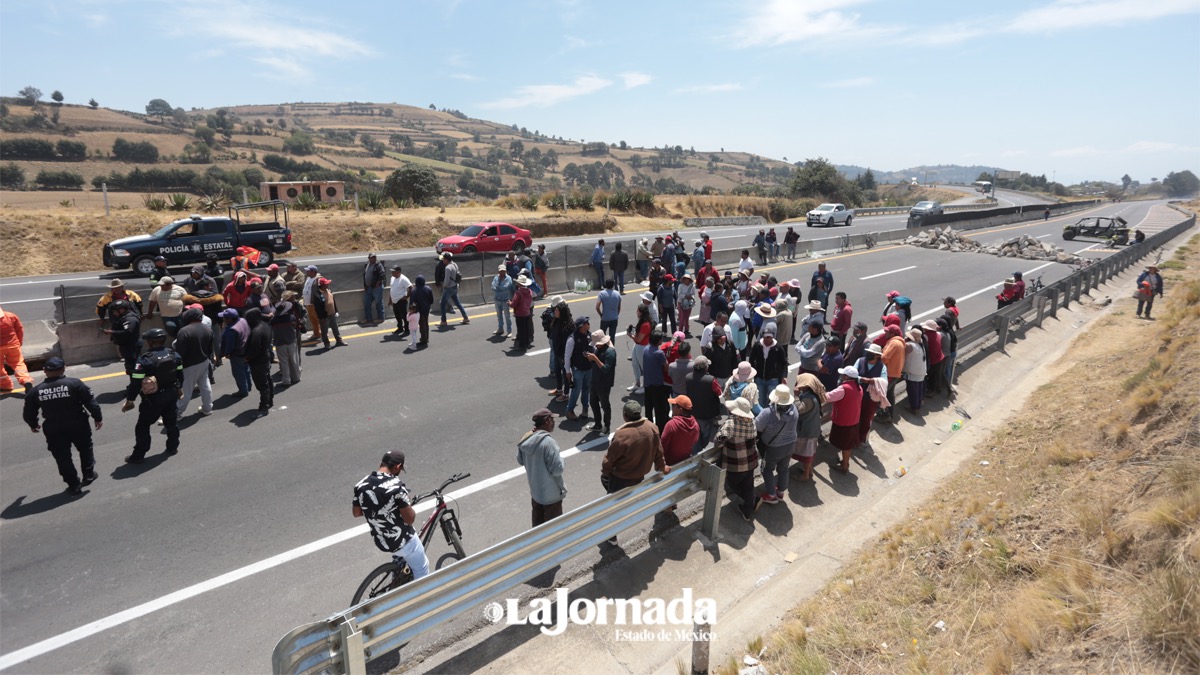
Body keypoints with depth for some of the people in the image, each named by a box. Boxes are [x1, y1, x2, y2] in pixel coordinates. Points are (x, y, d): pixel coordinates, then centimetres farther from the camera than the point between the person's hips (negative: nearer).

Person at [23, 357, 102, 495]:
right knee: (85, 449, 22)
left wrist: (33, 425, 28)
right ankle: (89, 474, 23)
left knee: (62, 457, 12)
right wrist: (98, 417, 3)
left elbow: (28, 413, 9)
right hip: (77, 426, -2)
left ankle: (74, 485, 16)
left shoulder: (35, 391, -3)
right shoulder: (74, 384, -12)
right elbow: (91, 402, -10)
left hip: (53, 430, 2)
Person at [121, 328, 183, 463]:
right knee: (171, 422, 21)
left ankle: (138, 455, 12)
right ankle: (173, 447, 32)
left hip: (153, 399, -6)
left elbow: (136, 382, -18)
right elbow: (180, 374, 9)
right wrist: (179, 389, 24)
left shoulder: (144, 359, -21)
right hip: (172, 394, 6)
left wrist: (129, 400, -7)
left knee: (142, 426, 7)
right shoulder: (174, 354, -2)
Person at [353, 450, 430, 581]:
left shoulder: (361, 485, -7)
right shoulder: (396, 486, -27)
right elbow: (409, 519, -23)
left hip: (379, 540, 7)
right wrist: (408, 504, -3)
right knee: (421, 569, 18)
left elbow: (356, 513, 7)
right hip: (402, 540, -7)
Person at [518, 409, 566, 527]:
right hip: (551, 493, -7)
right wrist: (560, 456, -8)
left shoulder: (526, 439, -5)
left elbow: (520, 461, 10)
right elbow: (557, 469, -26)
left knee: (538, 521, 25)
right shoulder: (548, 442, -29)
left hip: (535, 489, 7)